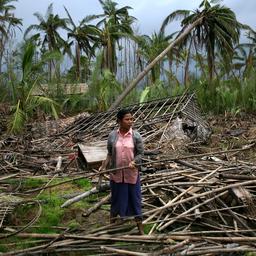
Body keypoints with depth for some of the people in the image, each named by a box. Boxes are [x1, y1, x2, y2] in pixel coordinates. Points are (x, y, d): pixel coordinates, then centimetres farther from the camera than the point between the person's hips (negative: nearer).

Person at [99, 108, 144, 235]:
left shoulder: (136, 135, -9)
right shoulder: (112, 135, -5)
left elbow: (140, 153, -4)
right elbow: (110, 154, 4)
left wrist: (134, 162, -22)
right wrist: (104, 166, -7)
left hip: (132, 174, -1)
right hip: (116, 173, 1)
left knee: (135, 199, 8)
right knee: (116, 198, 16)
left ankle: (140, 228, 22)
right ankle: (111, 223, 37)